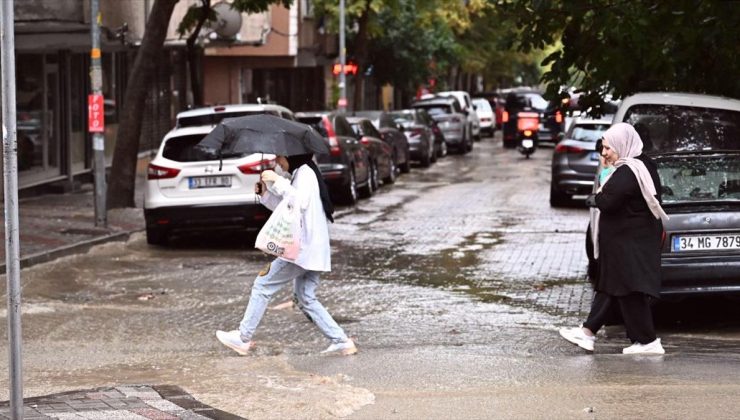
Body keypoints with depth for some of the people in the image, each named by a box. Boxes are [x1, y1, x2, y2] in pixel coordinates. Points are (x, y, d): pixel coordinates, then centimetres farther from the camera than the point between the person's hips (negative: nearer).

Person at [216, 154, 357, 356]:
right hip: (313, 251, 10)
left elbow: (301, 202, -27)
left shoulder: (305, 173, -10)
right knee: (305, 298, 12)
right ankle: (341, 341, 6)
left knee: (263, 285, -3)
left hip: (304, 247, -10)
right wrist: (266, 193, 11)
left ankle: (243, 338, 1)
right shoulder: (300, 174, 21)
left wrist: (278, 182, -26)